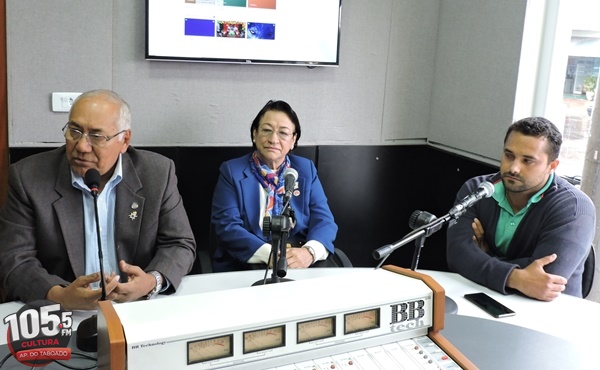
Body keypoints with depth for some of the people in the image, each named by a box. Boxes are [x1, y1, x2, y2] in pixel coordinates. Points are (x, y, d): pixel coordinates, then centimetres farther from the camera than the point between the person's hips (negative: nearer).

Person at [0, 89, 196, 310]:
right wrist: (59, 296, -26)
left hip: (138, 309, 0)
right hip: (57, 314, 0)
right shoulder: (28, 177, -5)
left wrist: (153, 281, -19)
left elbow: (180, 244, 1)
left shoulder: (158, 173, -3)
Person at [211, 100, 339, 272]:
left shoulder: (306, 169, 10)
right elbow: (226, 225, -7)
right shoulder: (231, 171, 3)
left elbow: (323, 219, 3)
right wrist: (268, 254, -22)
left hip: (299, 256, 3)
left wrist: (309, 251, -19)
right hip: (249, 262, -3)